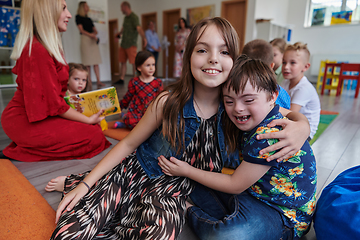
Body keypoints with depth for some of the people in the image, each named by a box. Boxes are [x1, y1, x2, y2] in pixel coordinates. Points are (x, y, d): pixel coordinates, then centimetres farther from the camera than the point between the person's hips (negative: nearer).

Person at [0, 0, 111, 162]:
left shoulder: (48, 46, 8)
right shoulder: (37, 51, -23)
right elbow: (53, 103, -22)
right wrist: (88, 120, -14)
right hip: (25, 123, -10)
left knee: (94, 127, 2)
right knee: (94, 136, -13)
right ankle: (20, 152, -5)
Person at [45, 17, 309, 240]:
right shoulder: (169, 101, -15)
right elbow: (128, 144, -4)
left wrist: (300, 128, -24)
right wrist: (86, 183, -6)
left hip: (172, 190, 1)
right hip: (135, 172, -1)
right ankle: (78, 183, 16)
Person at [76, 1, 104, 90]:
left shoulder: (89, 19, 22)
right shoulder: (78, 17, 5)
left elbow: (95, 30, 18)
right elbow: (81, 30, -5)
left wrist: (94, 34, -5)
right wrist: (91, 35, -17)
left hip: (93, 40, 6)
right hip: (85, 39, -6)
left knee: (96, 62, -2)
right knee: (87, 63, -8)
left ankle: (98, 81, -2)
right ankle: (89, 83, -7)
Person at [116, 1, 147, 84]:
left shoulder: (134, 17, -11)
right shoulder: (125, 17, 16)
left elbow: (139, 28, -28)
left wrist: (144, 38, -38)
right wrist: (119, 33, 40)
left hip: (131, 44, -9)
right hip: (123, 44, 9)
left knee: (134, 62, -7)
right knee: (122, 62, 10)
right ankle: (121, 79, 17)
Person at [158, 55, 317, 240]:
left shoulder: (270, 134, -30)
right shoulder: (252, 122, -2)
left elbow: (235, 185, -21)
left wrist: (188, 171, -14)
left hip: (286, 216, -8)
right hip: (256, 193, 9)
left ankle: (189, 210, -8)